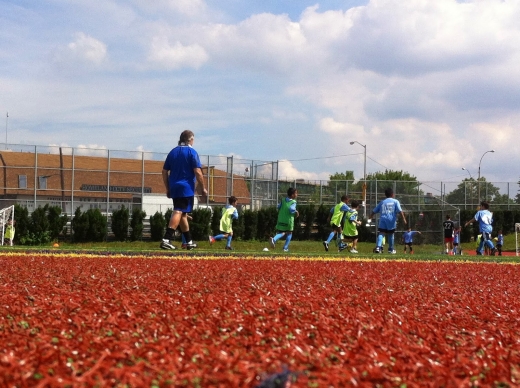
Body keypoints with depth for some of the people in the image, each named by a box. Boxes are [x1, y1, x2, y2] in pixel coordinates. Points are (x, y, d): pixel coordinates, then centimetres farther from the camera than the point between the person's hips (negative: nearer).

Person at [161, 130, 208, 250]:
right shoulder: (191, 152, -6)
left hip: (174, 189, 7)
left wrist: (168, 189, 19)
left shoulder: (173, 152, 12)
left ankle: (189, 241, 26)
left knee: (183, 214, 16)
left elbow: (164, 171, 13)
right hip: (187, 189, -7)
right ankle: (166, 239, -26)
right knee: (179, 212, -12)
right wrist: (203, 188, -4)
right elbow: (198, 172, -13)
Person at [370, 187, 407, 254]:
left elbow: (374, 211, 21)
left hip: (382, 219, 1)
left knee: (381, 233, -7)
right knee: (391, 234, 14)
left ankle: (378, 247, -29)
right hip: (391, 220, -1)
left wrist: (371, 216, 38)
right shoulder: (395, 201, 8)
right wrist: (404, 218, -13)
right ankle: (391, 249, 24)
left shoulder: (382, 202, 17)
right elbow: (400, 211, -7)